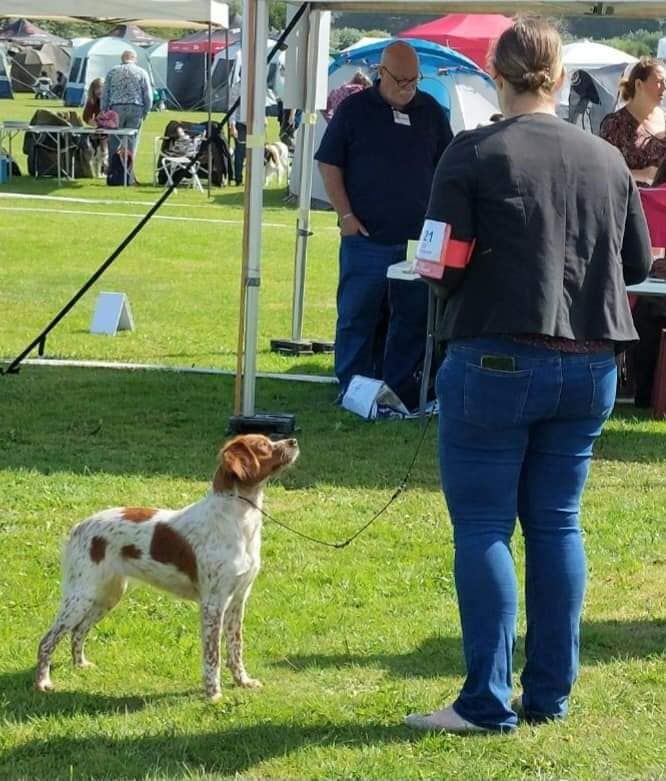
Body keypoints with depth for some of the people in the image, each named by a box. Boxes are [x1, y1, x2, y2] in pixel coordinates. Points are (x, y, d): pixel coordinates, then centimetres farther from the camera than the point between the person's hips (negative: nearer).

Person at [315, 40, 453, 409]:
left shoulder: (430, 111, 8)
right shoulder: (354, 109, -1)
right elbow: (329, 164, 1)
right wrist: (346, 215, -6)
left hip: (417, 238, 3)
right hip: (365, 237, -3)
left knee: (412, 318, 6)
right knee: (357, 316, 2)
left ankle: (402, 389, 14)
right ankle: (352, 389, 10)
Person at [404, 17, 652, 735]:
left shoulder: (473, 154, -9)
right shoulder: (606, 160, 5)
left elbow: (444, 265, -11)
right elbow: (637, 263, 11)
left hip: (496, 360, -5)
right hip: (589, 365, 5)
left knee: (483, 526, 2)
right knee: (556, 524, 12)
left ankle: (488, 703, 1)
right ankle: (550, 696, 16)